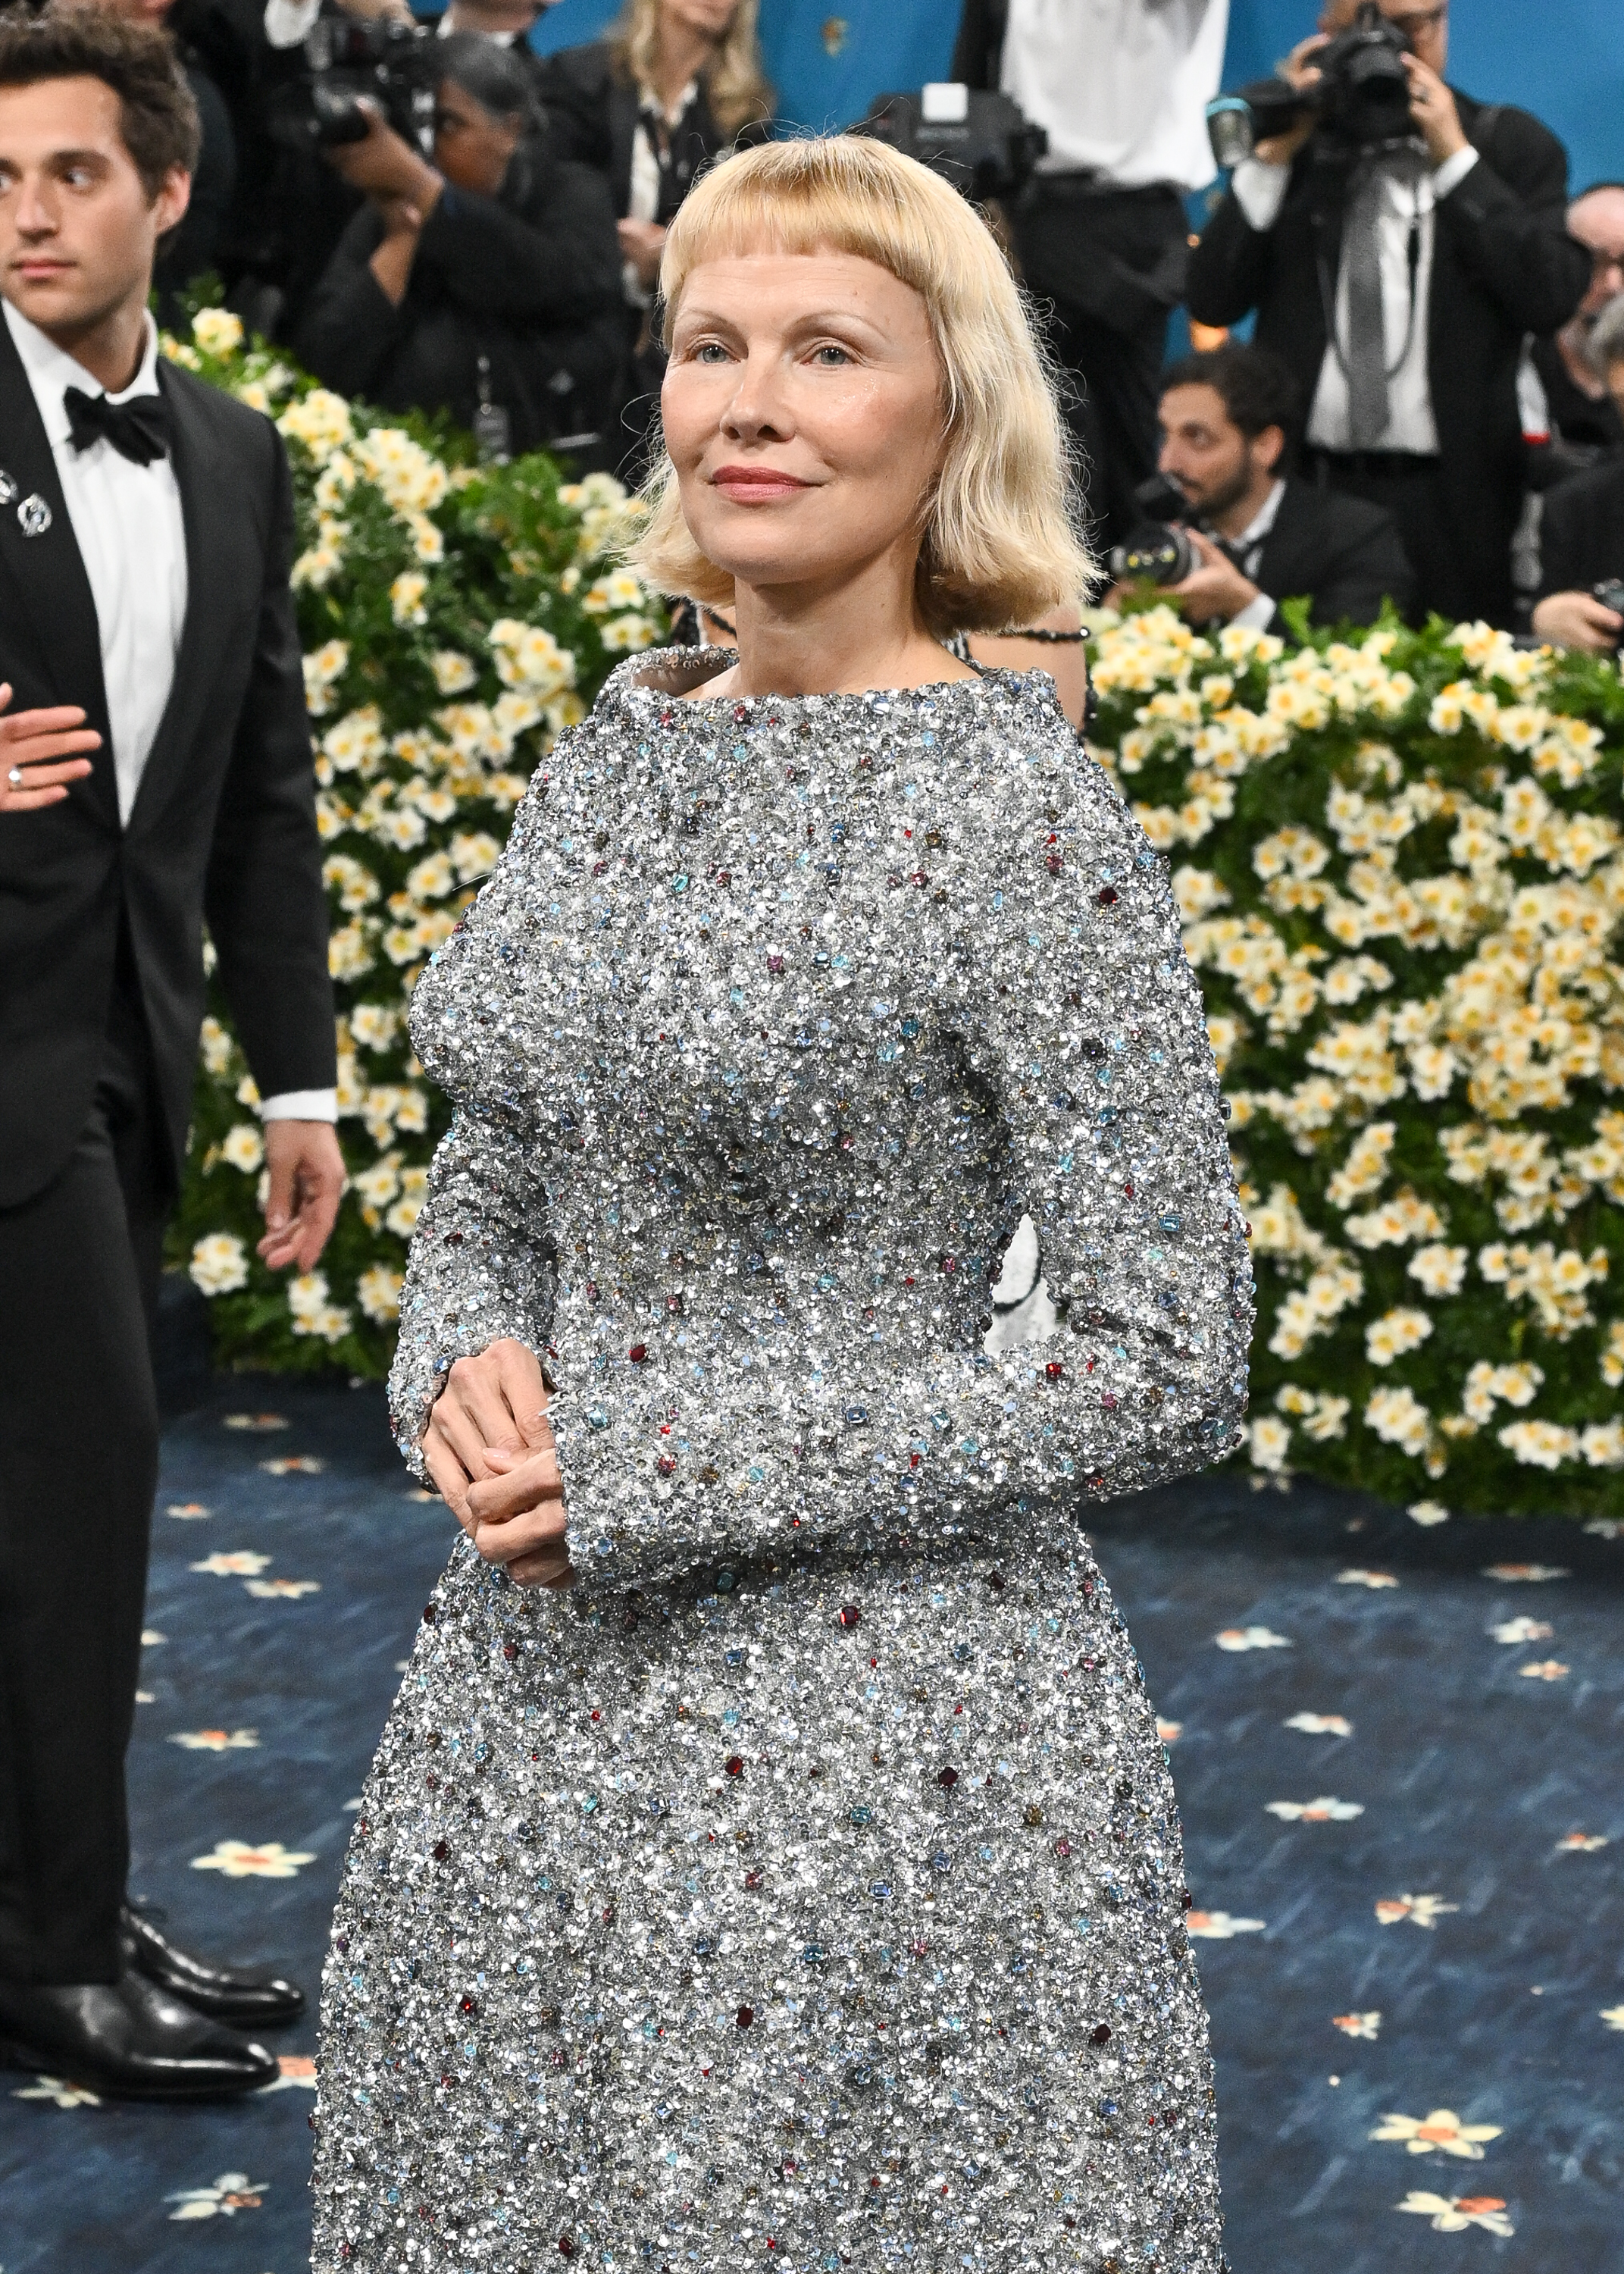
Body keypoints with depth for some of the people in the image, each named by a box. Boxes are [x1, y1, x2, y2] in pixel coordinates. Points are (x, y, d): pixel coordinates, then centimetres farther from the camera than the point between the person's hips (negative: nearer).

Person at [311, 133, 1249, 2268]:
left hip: (879, 1732, -6)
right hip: (530, 1689, 6)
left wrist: (658, 1481, -15)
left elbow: (1166, 1367, -14)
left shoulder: (1023, 817, -13)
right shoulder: (609, 760, 7)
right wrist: (465, 1363, -6)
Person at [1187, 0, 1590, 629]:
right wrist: (1274, 156, -6)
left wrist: (1454, 155, -10)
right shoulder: (1297, 141, 10)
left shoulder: (1511, 145, 5)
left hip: (1448, 498, -1)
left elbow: (1553, 296, -9)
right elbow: (1213, 303, 3)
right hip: (1302, 483, 2)